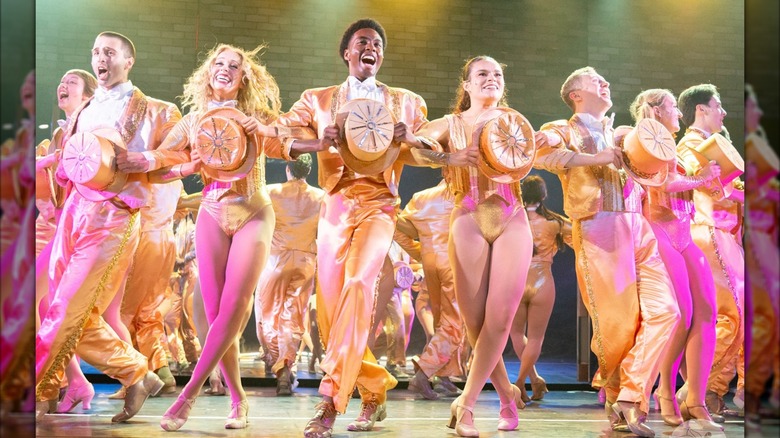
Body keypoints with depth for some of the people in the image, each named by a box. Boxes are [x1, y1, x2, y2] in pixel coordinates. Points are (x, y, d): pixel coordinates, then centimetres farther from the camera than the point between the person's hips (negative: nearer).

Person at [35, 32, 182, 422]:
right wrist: (63, 165, 4)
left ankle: (39, 395, 0)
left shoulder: (153, 112, 3)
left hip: (113, 215, -6)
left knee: (68, 312, -8)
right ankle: (137, 374, 18)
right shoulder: (83, 112, 19)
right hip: (74, 210, 6)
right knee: (78, 317, 5)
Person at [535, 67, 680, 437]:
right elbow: (538, 154, -14)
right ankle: (614, 396, 18)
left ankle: (630, 398, -11)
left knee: (663, 310, -11)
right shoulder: (563, 131, 8)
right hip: (598, 231, -6)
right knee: (616, 322, -6)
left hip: (638, 228, 6)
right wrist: (593, 158, -18)